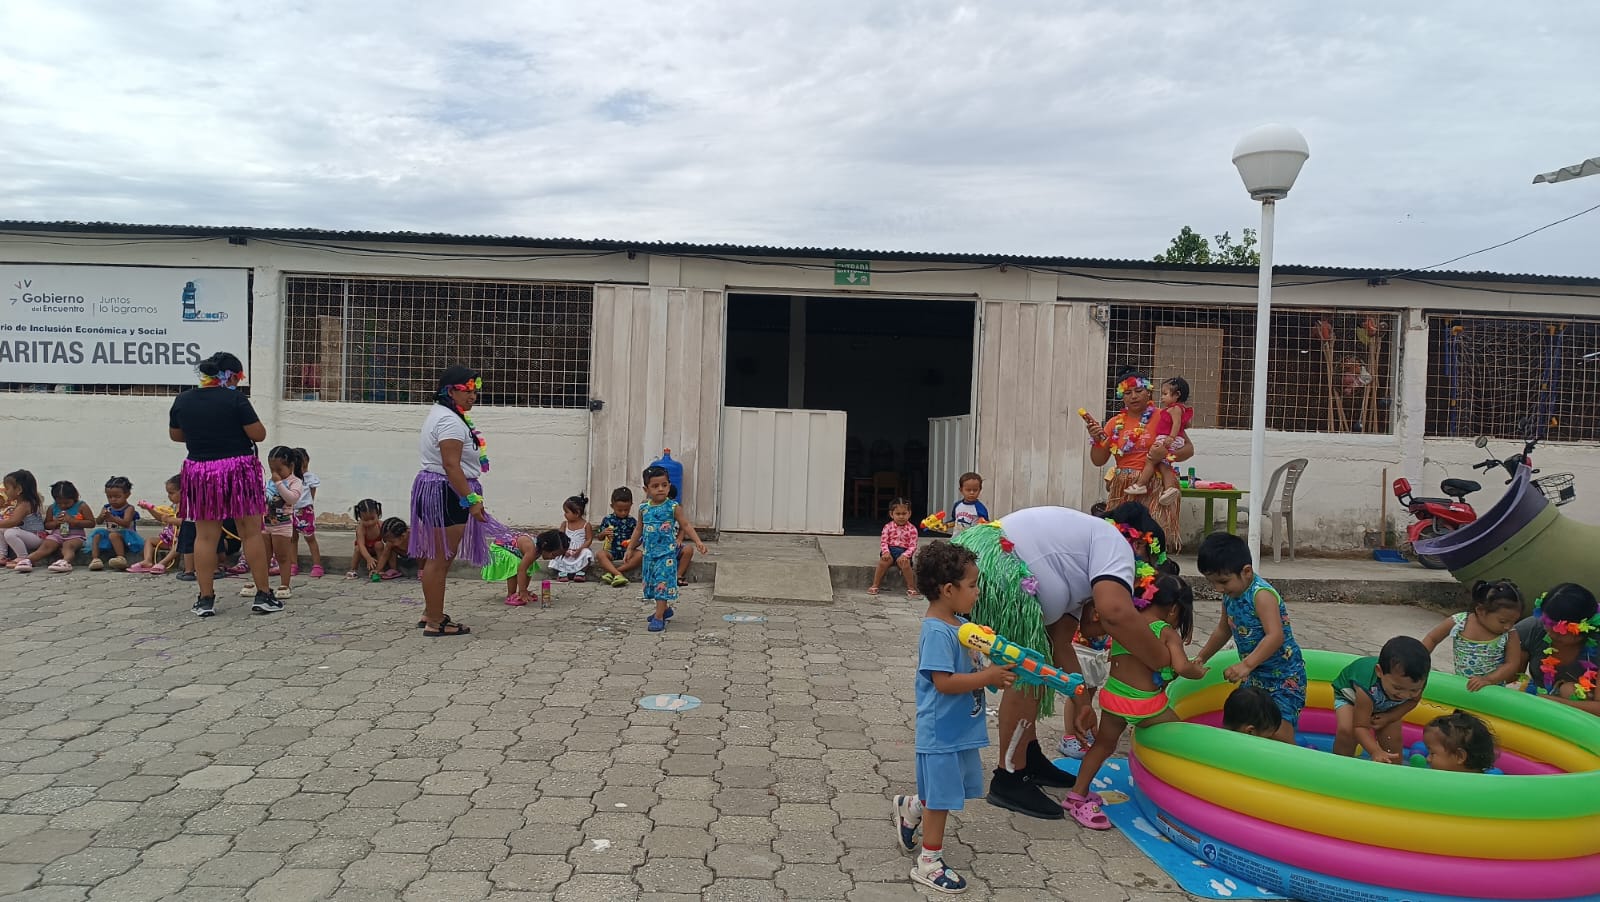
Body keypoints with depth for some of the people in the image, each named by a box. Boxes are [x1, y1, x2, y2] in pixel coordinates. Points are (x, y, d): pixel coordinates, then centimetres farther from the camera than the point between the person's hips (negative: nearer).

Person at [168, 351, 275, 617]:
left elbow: (175, 435, 16)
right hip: (238, 472, -4)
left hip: (199, 473, 4)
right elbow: (259, 434, -10)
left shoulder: (182, 400, 4)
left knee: (205, 537, 8)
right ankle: (263, 596, 8)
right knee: (251, 533, 3)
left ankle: (206, 599, 11)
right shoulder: (235, 399, -11)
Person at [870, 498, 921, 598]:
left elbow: (912, 546, -6)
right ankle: (875, 585, -16)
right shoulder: (888, 527, 3)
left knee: (905, 563, -32)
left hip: (903, 552, -1)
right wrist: (885, 552, -20)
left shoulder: (912, 529, -2)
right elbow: (883, 541, -1)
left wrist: (905, 555, -23)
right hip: (890, 550, 1)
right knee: (883, 561, -29)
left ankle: (911, 588, -15)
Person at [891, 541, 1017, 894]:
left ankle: (910, 808, 45)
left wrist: (994, 672, -1)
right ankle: (929, 863, 20)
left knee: (946, 792, 22)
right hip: (942, 733, -9)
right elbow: (944, 682, -27)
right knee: (941, 796, 5)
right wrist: (989, 677, -23)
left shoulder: (960, 624, 6)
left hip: (961, 730, 9)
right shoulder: (937, 632, -24)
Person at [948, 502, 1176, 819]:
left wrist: (1082, 702, 30)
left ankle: (1030, 758, 34)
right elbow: (1116, 612, -19)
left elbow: (1059, 641, 29)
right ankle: (1009, 780, 8)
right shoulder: (1114, 543, 2)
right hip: (990, 561, -11)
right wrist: (1163, 662, -6)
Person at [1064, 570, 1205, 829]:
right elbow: (1182, 667, -19)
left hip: (1113, 695, 5)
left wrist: (1088, 604, 26)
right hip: (1146, 705, -5)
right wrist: (1197, 671, 2)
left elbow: (1088, 628, 14)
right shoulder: (1168, 633, -7)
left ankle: (1078, 795, 24)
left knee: (1104, 744, 21)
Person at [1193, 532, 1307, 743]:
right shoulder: (1230, 596, 2)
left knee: (1278, 730, -17)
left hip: (1283, 675, -9)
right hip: (1255, 676, 9)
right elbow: (1223, 630, 20)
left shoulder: (1261, 594, -24)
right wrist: (1202, 657, 20)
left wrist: (1246, 665, -40)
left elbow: (1275, 636, -34)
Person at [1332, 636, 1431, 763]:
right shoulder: (1367, 687, -48)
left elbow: (1413, 700, -9)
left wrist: (1389, 717, -23)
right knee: (1346, 731, -23)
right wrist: (1376, 752, -58)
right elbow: (1360, 727, -41)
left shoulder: (1416, 683, -35)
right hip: (1350, 692, -4)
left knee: (1393, 737, -8)